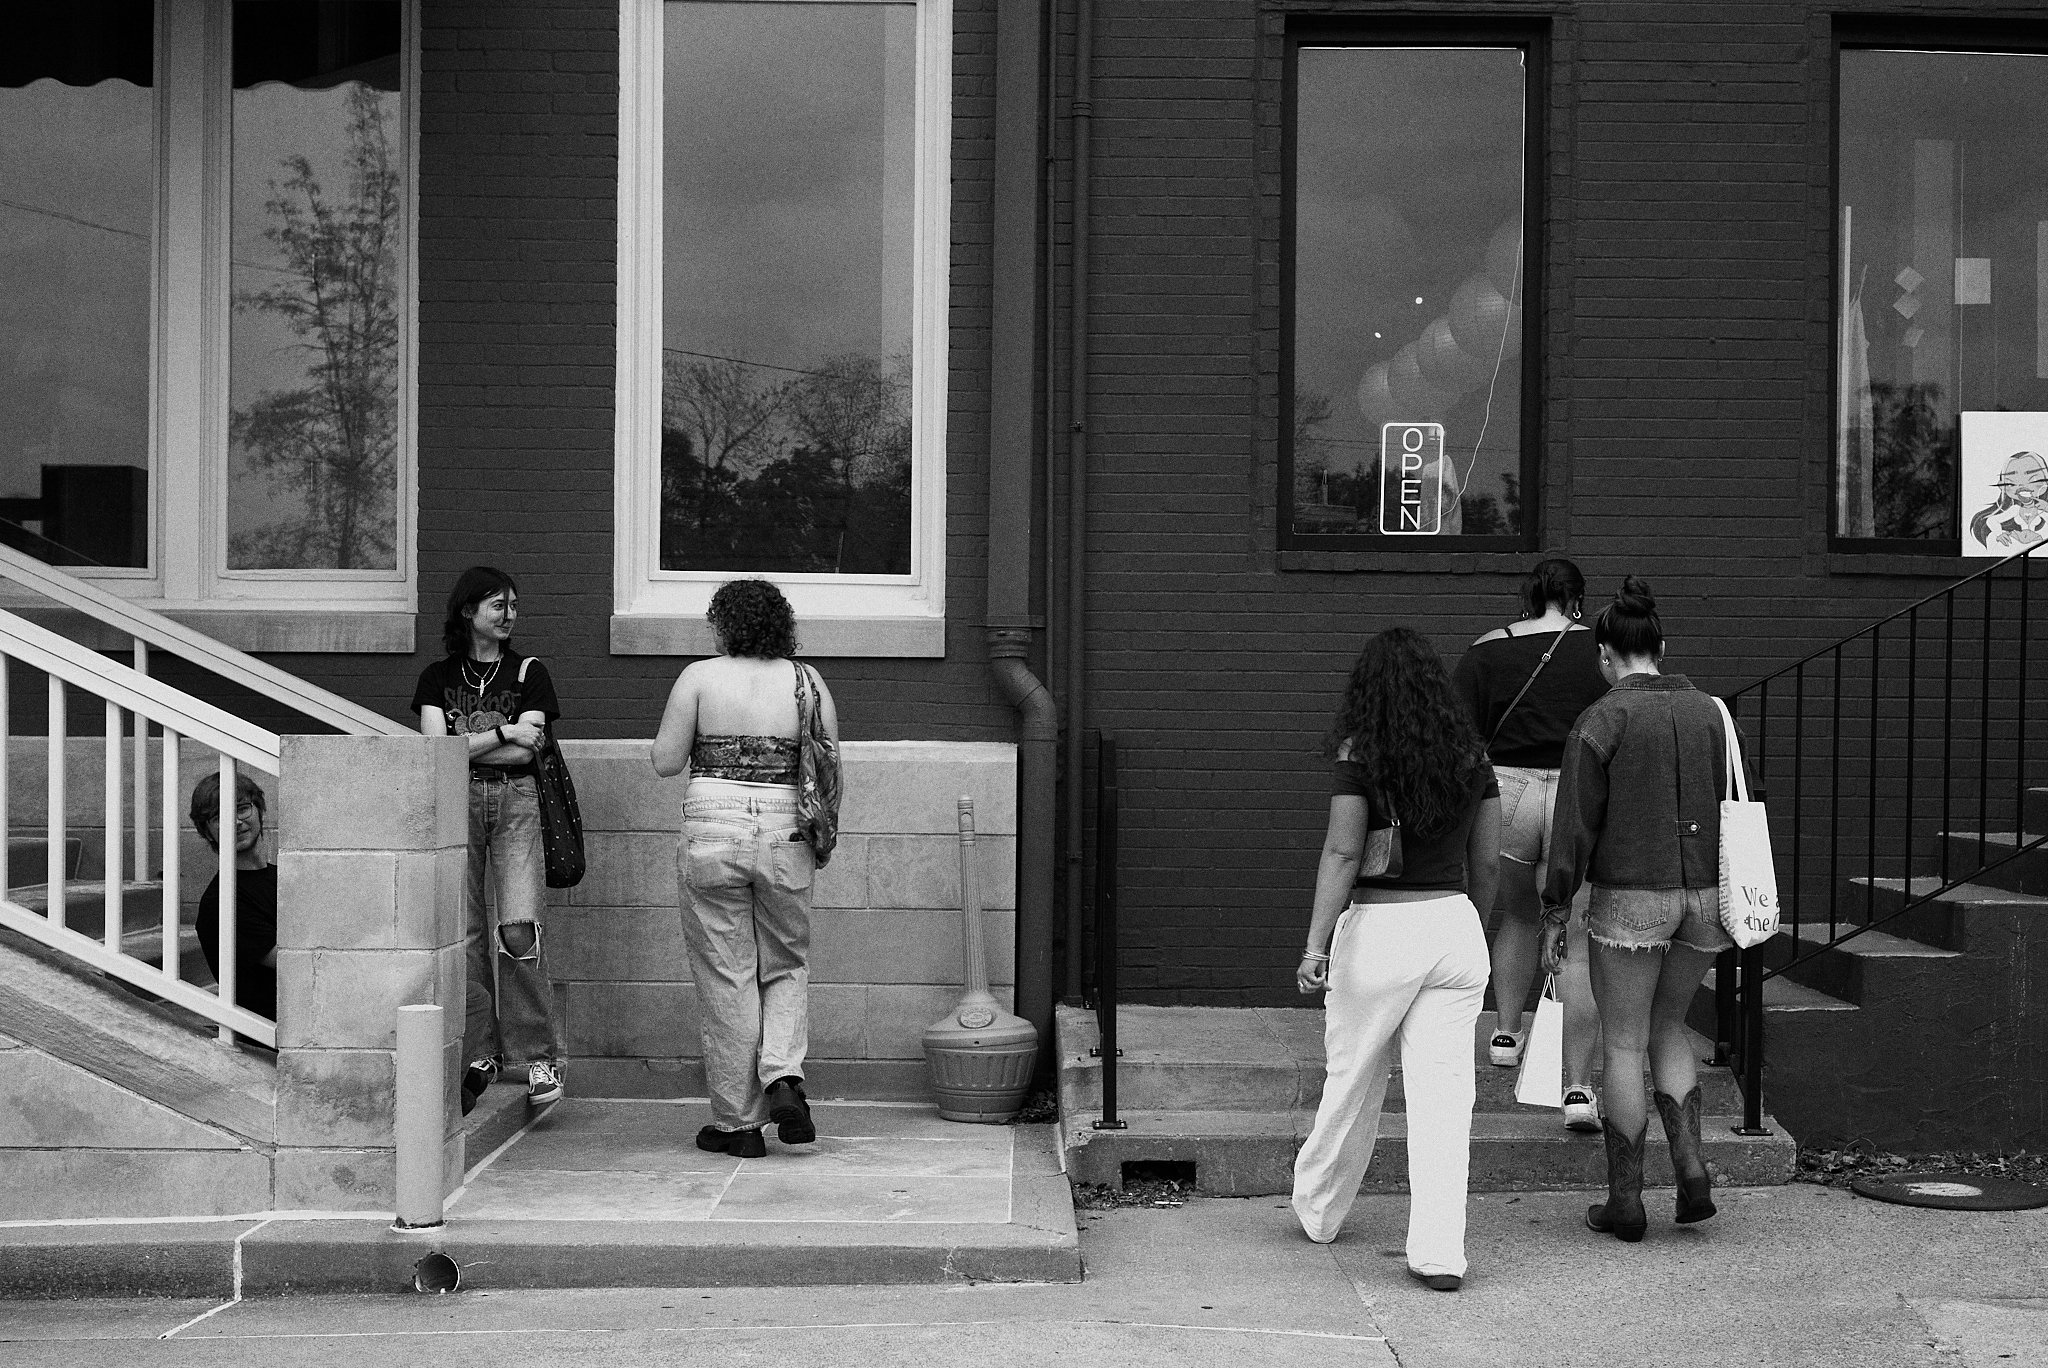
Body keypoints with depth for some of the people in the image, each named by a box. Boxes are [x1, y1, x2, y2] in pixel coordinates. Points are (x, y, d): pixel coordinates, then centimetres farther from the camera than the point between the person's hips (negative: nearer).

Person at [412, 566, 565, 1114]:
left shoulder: (529, 672, 7)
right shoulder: (437, 677, 10)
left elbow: (526, 751, -5)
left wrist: (463, 747, -4)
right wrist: (503, 732, -5)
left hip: (515, 801, -1)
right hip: (456, 804, 1)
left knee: (518, 926, -12)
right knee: (465, 931, -1)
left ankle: (541, 1054, -6)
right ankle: (481, 1053, 8)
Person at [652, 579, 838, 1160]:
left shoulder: (699, 677, -3)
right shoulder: (807, 681, 4)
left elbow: (665, 761, -2)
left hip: (713, 833, -2)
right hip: (787, 836, 2)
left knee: (726, 978, 5)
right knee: (787, 966, 19)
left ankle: (737, 1123, 10)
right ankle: (784, 1078, -4)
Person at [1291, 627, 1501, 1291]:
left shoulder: (1362, 760, -8)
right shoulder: (1472, 759, 5)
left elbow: (1342, 854, -14)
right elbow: (1485, 863, 10)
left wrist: (1315, 945, -15)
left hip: (1378, 930, -3)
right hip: (1455, 929, 3)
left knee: (1352, 1084, 14)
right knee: (1444, 1096, 2)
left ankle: (1318, 1212, 34)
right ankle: (1439, 1254, -3)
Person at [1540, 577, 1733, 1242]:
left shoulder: (1602, 719, -9)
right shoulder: (1707, 711, 6)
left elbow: (1576, 825, -11)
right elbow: (1727, 808, 11)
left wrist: (1554, 914, -5)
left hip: (1629, 896, -5)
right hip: (1703, 892, 5)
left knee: (1623, 1044, 6)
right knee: (1668, 1026, 22)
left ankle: (1625, 1201, 10)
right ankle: (1691, 1167, 6)